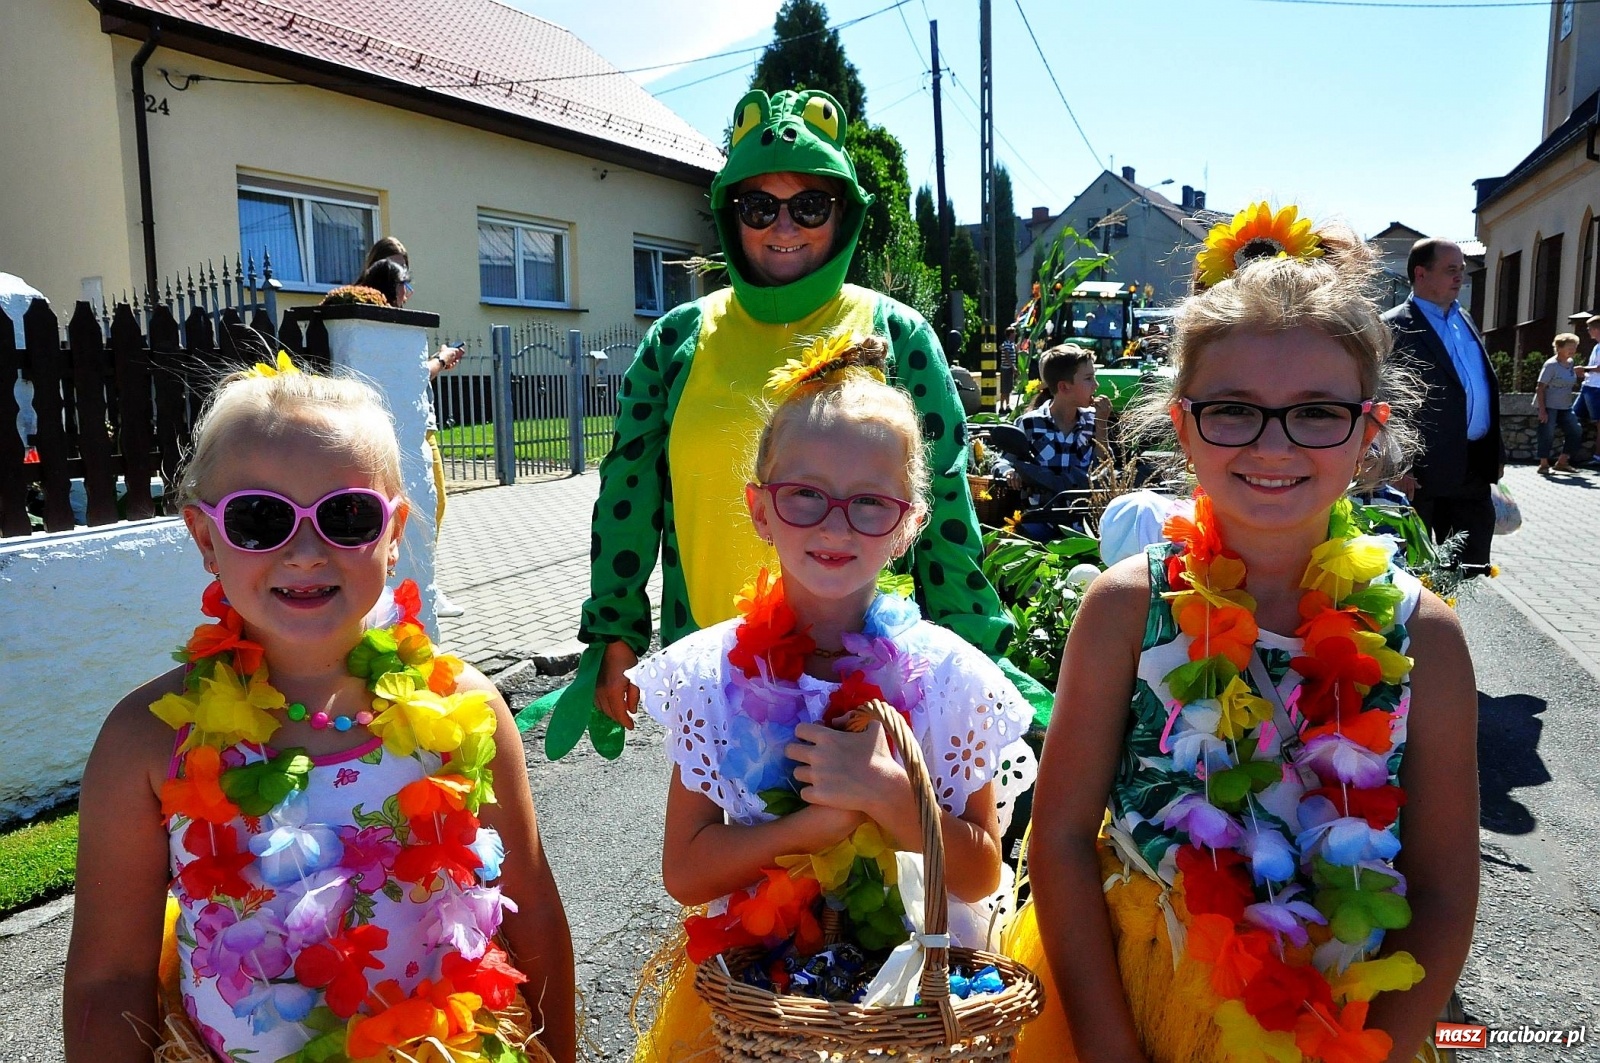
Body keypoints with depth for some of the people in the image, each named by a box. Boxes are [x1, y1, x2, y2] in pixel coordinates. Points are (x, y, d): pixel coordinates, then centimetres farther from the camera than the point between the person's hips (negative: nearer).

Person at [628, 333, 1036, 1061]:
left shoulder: (948, 674, -12)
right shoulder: (712, 672, -10)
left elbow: (979, 876, -8)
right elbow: (684, 871, -10)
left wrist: (885, 795, -26)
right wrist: (828, 815, -24)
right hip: (746, 986, 1)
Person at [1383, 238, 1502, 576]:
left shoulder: (1464, 320, 15)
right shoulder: (1395, 327, -10)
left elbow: (1486, 387, 19)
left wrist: (1496, 453, 16)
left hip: (1475, 467, 8)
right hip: (1425, 472, -7)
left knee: (1473, 567, 14)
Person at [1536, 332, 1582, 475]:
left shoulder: (1570, 363, 9)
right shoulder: (1551, 365, -15)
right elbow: (1541, 388, -17)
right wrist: (1542, 410, -22)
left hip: (1565, 407, 8)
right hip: (1549, 406, -8)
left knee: (1575, 432, 1)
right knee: (1547, 434, -8)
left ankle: (1562, 462, 11)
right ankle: (1544, 464, 3)